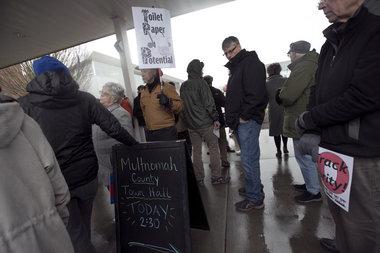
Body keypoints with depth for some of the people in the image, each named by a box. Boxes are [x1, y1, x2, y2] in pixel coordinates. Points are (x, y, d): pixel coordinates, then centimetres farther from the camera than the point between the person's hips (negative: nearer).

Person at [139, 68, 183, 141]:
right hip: (150, 132, 6)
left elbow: (179, 106, -8)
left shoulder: (166, 87, -5)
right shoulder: (143, 92, 13)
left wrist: (168, 102, -25)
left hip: (166, 131, -5)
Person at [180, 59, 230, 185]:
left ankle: (199, 178, 18)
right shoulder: (200, 83, -7)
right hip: (205, 122, -6)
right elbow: (209, 103, -13)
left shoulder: (183, 86, 11)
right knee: (213, 148, 5)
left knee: (196, 151, 11)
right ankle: (216, 177, 10)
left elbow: (182, 105, 14)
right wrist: (215, 118, -9)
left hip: (191, 124, 6)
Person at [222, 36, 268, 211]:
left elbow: (256, 93, -21)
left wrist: (244, 115, -16)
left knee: (249, 160, -4)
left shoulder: (251, 63, -8)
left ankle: (255, 198, 10)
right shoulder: (236, 67, 23)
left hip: (247, 121, -10)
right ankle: (254, 188, 32)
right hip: (239, 122, 10)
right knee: (249, 157, 17)